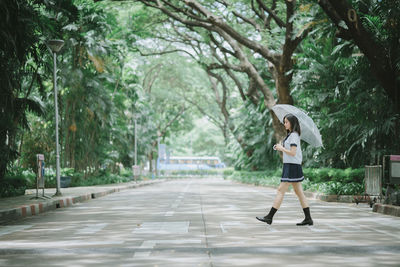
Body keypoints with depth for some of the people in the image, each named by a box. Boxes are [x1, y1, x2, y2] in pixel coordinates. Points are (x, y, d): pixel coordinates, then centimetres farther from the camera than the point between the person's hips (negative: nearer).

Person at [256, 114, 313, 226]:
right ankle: (308, 218, 8)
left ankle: (269, 217, -6)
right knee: (299, 192, 8)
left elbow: (293, 153, -19)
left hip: (292, 166, -10)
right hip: (290, 165, 10)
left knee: (281, 190, -8)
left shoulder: (294, 135, -12)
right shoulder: (291, 135, 18)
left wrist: (281, 148, -8)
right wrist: (280, 148, 7)